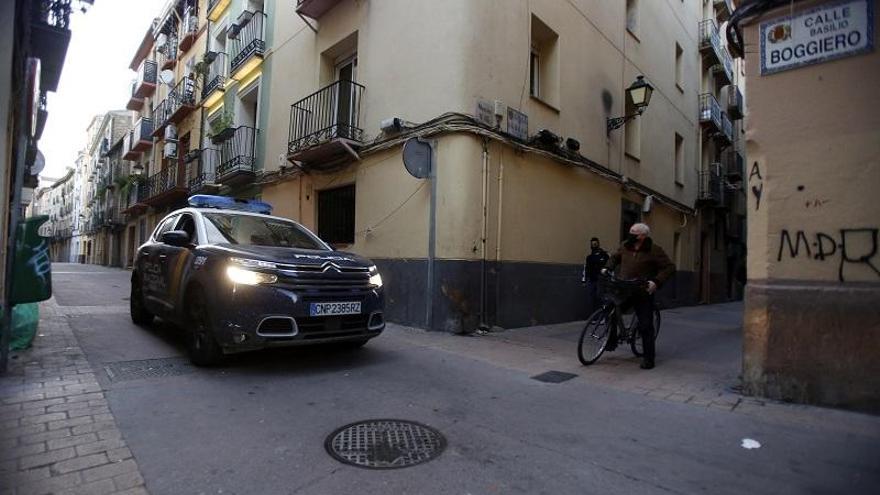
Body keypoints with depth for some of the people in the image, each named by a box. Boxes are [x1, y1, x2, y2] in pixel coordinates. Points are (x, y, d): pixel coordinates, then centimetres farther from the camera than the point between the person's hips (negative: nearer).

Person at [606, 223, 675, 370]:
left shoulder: (654, 250, -8)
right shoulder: (625, 246, 6)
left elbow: (670, 267, -9)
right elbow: (615, 258, 24)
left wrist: (656, 282, -20)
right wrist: (607, 268, 7)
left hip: (643, 293, -4)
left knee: (646, 326, -1)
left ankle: (648, 358, 10)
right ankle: (612, 340, 20)